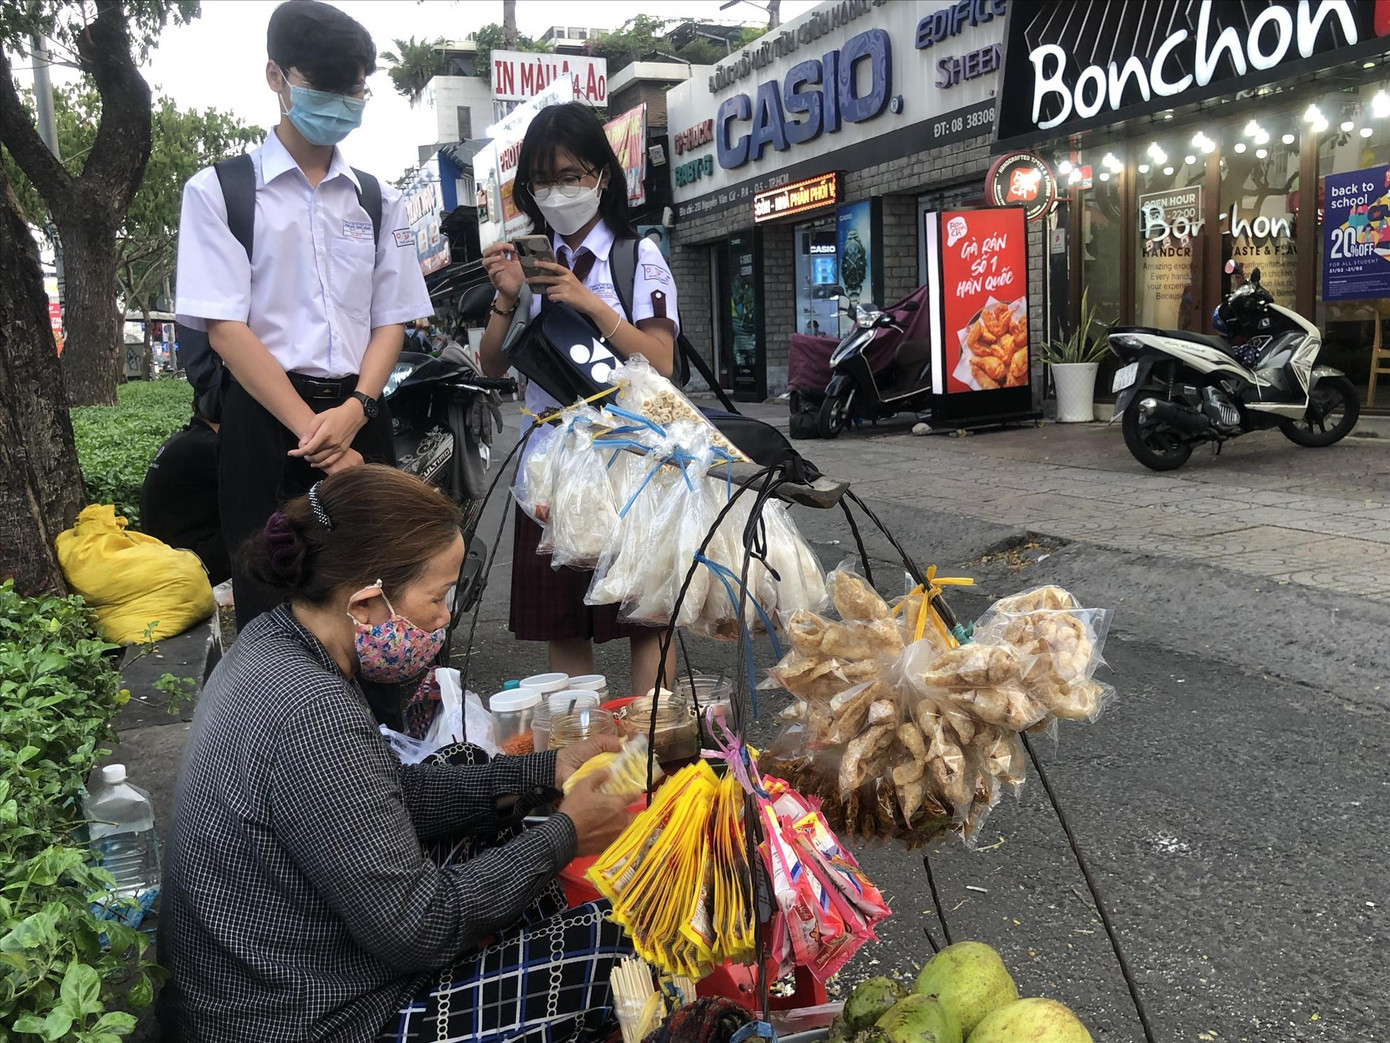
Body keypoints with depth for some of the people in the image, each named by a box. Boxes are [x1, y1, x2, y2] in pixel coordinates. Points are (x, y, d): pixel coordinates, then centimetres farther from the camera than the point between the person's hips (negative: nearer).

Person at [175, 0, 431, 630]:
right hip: (265, 418, -3)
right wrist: (311, 429, -14)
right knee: (271, 607, 1)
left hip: (360, 417, 3)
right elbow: (226, 329, -6)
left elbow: (391, 320, 8)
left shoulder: (378, 200, 13)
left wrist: (353, 411, -11)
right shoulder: (219, 191, 1)